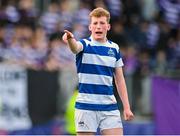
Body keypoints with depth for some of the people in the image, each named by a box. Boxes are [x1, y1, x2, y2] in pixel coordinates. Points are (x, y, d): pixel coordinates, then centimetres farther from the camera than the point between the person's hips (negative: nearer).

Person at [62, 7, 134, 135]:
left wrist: (127, 107, 8)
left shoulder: (114, 48, 9)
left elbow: (119, 79, 14)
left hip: (110, 107, 3)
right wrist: (70, 39, -53)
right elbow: (75, 47, -28)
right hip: (86, 106, -3)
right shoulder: (85, 44, -2)